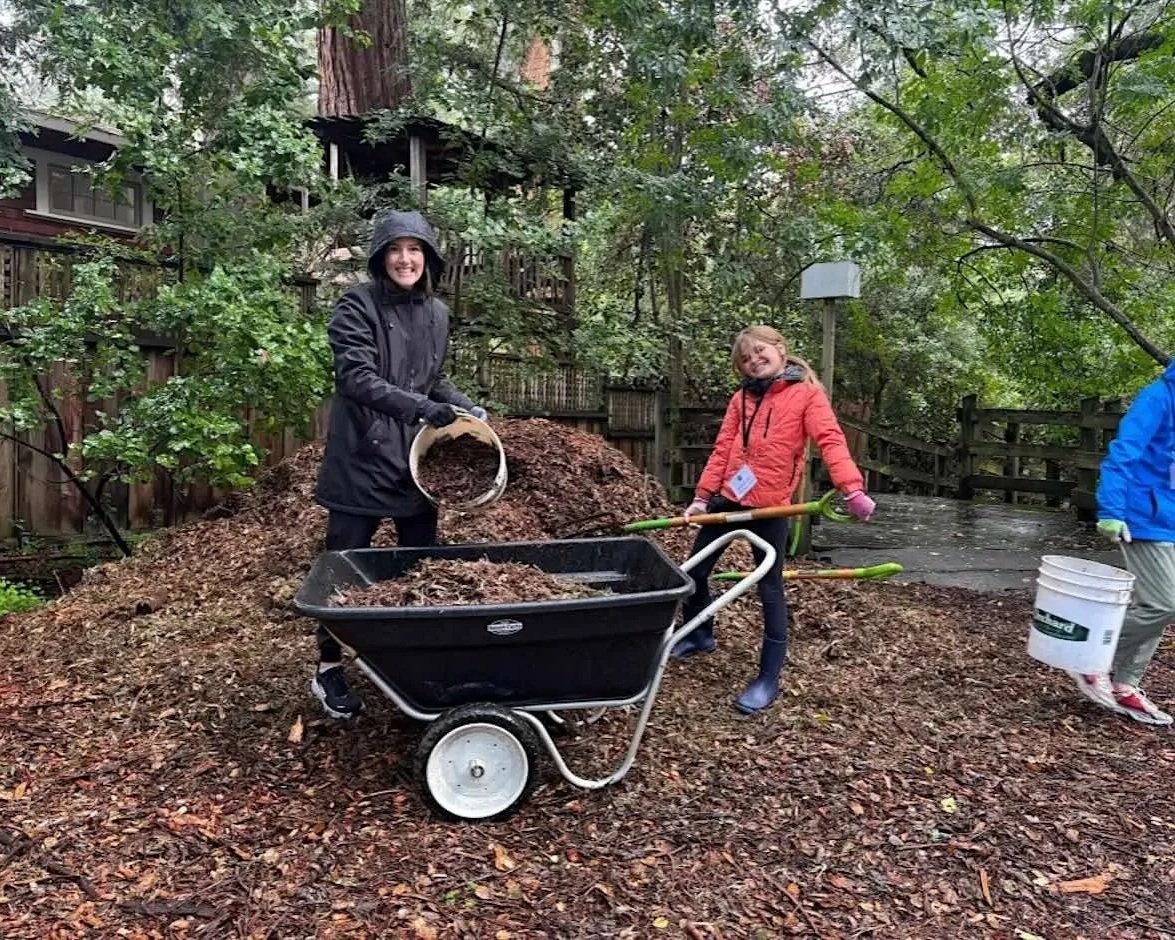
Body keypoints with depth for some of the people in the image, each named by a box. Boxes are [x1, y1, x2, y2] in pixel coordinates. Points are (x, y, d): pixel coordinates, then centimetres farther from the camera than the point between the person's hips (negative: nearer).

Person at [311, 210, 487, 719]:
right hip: (361, 458, -5)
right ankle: (328, 669, 22)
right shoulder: (357, 306, -8)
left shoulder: (437, 313, 11)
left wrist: (466, 408, 4)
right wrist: (421, 408, -30)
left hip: (417, 459, 6)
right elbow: (355, 377, -20)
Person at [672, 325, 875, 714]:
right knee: (695, 570, 15)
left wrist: (852, 489, -29)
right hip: (727, 499, 6)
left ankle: (769, 678, 11)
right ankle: (699, 635, 40)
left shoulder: (806, 392, -4)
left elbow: (830, 440, -16)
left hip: (770, 506, -6)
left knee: (770, 588, 1)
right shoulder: (742, 397, 11)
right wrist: (702, 495, 3)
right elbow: (723, 449, 10)